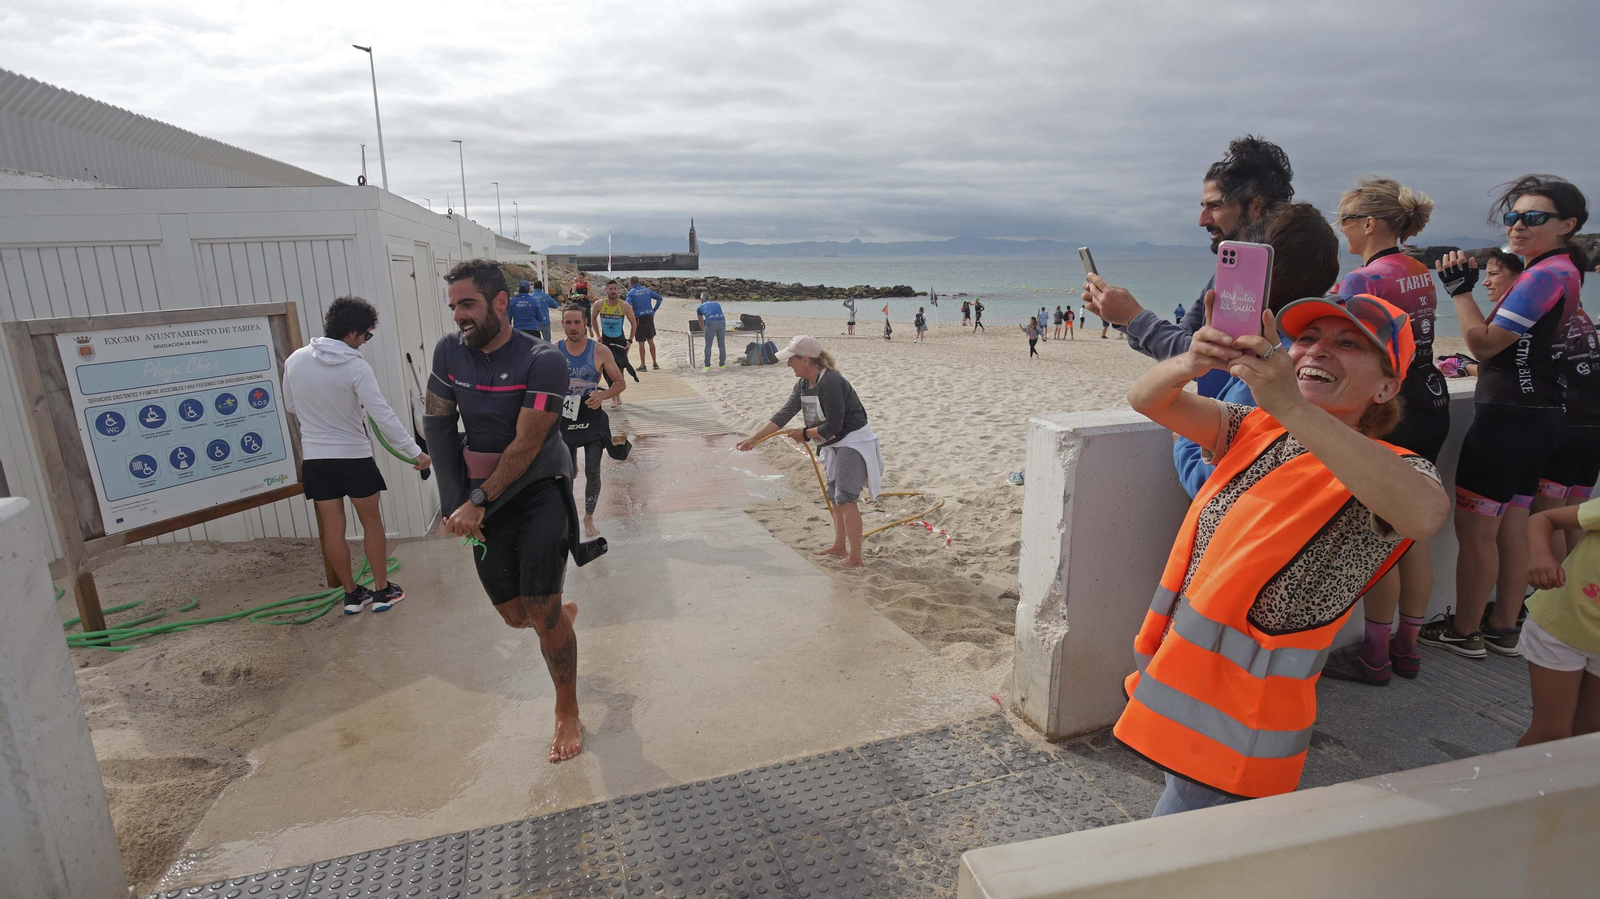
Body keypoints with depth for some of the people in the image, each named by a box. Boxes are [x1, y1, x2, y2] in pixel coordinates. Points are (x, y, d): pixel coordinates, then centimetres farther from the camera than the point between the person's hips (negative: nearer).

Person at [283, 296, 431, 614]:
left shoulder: (295, 359, -1)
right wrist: (415, 451, -21)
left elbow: (291, 407, 11)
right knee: (371, 522, 10)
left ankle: (352, 594, 20)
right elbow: (383, 416, -23)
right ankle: (383, 590, 18)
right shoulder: (356, 367, -17)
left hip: (315, 457, 4)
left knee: (332, 528, 9)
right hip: (354, 456, -4)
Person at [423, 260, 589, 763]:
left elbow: (526, 446, -18)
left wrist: (476, 502, -17)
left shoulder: (543, 361, -16)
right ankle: (564, 613, 46)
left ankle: (568, 714, 13)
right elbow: (437, 424, 4)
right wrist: (456, 503, -3)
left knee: (541, 614, -9)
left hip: (538, 492, -5)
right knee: (515, 616, 9)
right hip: (479, 501, 5)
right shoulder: (449, 351, 0)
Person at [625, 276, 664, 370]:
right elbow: (659, 298, 9)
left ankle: (643, 365, 7)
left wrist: (633, 318, -9)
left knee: (641, 343, 3)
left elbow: (628, 306, -20)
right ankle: (655, 363, 19)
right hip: (649, 317, 4)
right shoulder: (647, 290, 8)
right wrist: (654, 310, 10)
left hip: (639, 319, -4)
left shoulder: (631, 293, -6)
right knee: (650, 341, 15)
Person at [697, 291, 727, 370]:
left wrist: (703, 331, 54)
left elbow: (701, 321, 36)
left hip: (711, 323, -3)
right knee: (722, 345, 13)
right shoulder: (717, 304, 32)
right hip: (722, 321, 3)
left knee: (708, 346, 8)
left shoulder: (700, 307, 24)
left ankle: (707, 366, 10)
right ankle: (722, 365, 18)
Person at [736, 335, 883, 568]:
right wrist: (754, 438, -1)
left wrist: (805, 433, -12)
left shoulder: (830, 383, -26)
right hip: (837, 445, 10)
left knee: (845, 499, -9)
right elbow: (784, 414, 3)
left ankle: (855, 558, 0)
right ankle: (839, 547, 32)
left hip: (854, 443, -10)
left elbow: (833, 426, -26)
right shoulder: (803, 385, 4)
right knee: (835, 496, 17)